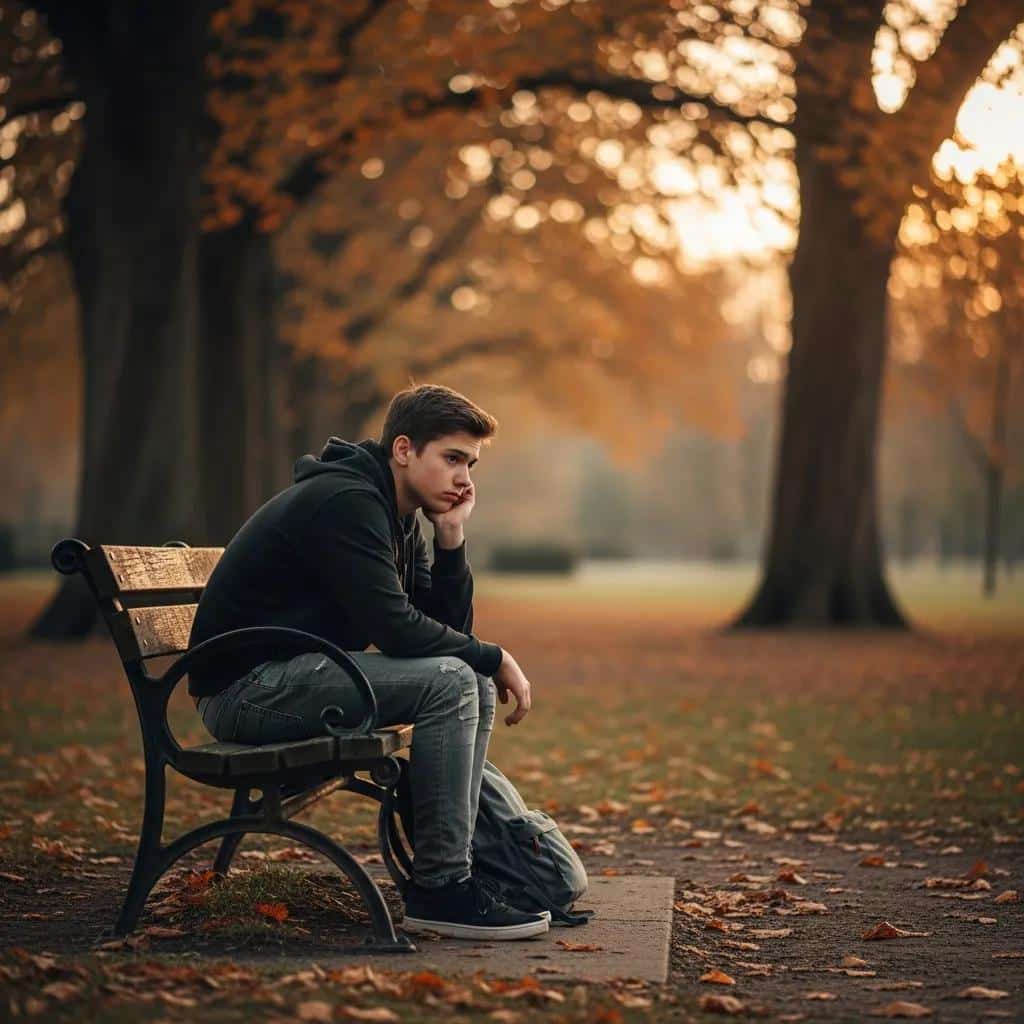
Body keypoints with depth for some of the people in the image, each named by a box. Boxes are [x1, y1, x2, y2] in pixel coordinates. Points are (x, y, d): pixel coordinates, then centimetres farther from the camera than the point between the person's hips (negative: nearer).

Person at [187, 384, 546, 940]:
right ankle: (438, 889, -16)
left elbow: (448, 628, 11)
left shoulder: (398, 518, 12)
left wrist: (451, 537, -2)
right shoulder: (344, 501, -18)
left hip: (295, 674, 10)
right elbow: (394, 628, -25)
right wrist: (493, 658, -13)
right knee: (448, 682, -22)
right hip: (245, 685, -10)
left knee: (471, 681, 7)